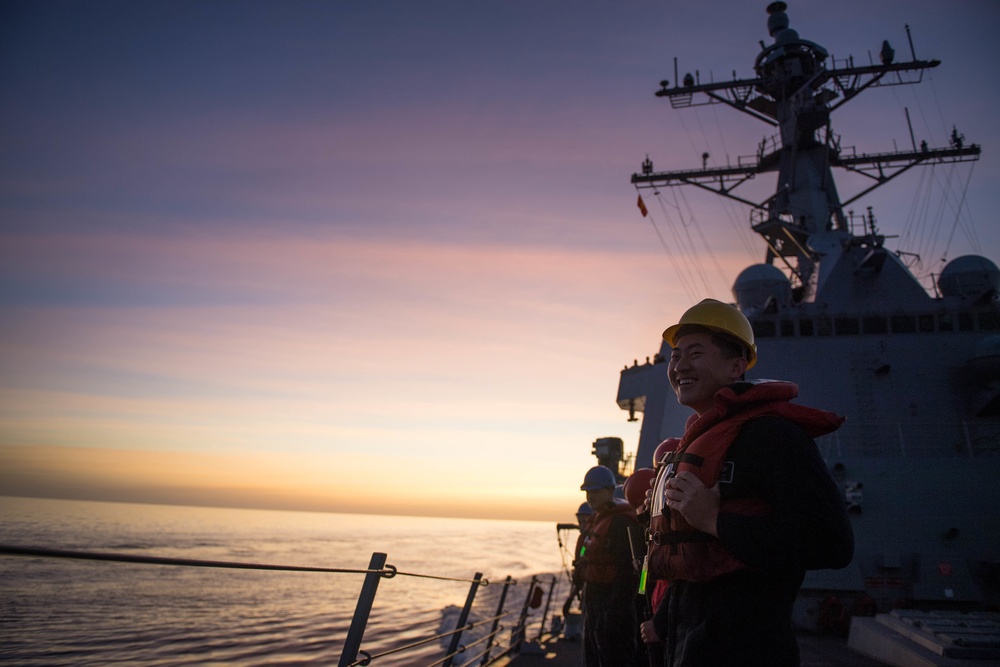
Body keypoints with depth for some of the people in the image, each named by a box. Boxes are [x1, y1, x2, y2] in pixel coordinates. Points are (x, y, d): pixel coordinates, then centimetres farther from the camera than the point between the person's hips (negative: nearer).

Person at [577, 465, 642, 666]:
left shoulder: (621, 522, -19)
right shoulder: (599, 519, 13)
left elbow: (626, 572, -24)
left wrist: (615, 612, -25)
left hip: (612, 604, -10)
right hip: (595, 601, 10)